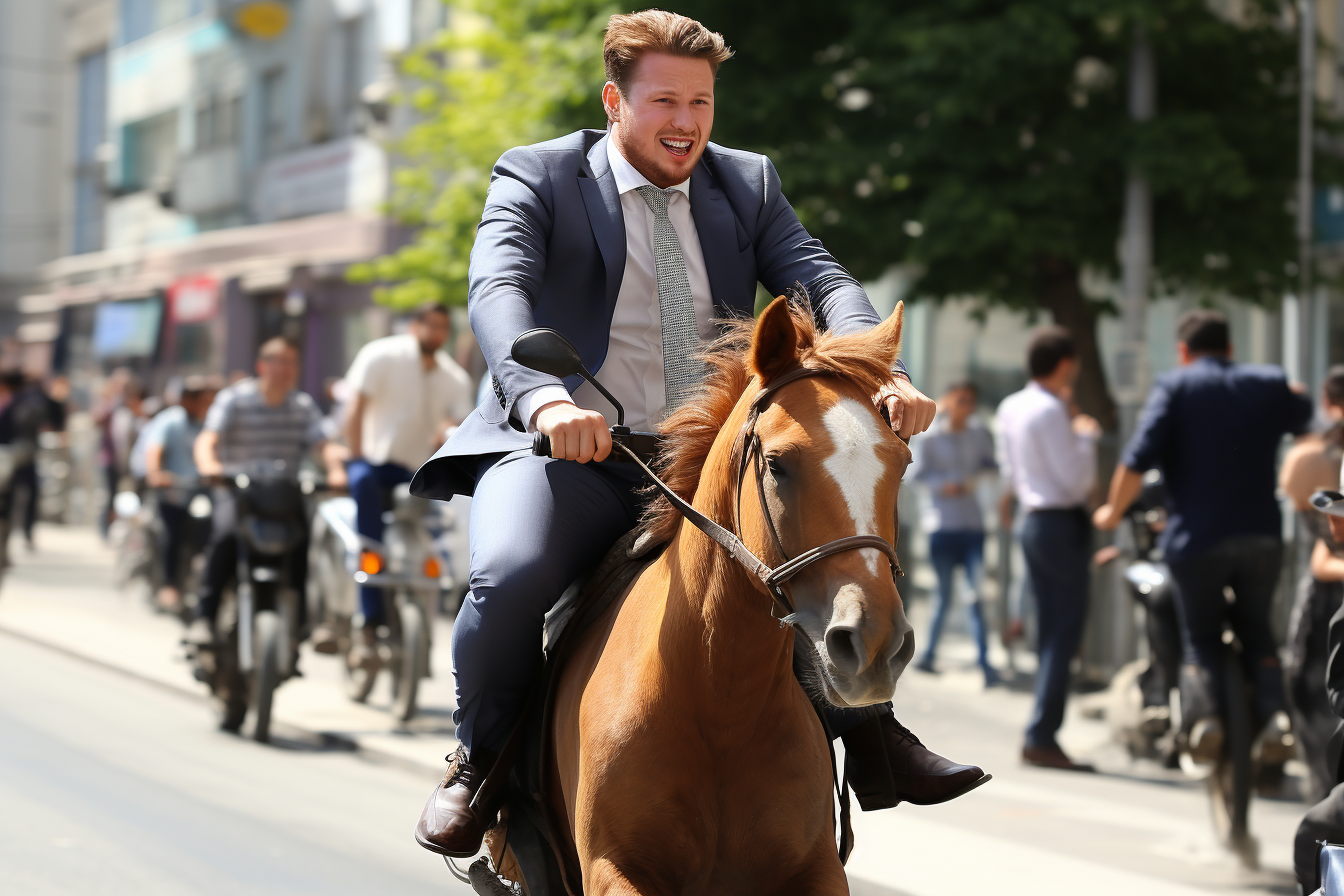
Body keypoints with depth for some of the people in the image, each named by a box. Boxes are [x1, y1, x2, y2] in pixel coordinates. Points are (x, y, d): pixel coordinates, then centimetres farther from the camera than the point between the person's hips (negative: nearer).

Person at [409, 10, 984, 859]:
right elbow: (498, 290, -16)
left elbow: (820, 277, -1)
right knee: (511, 576, -32)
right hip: (569, 449, -4)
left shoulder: (748, 183, 14)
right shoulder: (536, 177, 2)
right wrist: (545, 400, -38)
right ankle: (483, 757, -3)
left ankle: (870, 733, 7)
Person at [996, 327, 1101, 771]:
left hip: (1034, 521, 9)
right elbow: (1076, 480, -18)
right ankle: (1041, 737, -11)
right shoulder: (1050, 411, -16)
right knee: (1066, 632, -7)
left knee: (1049, 633, 12)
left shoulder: (1010, 408, 12)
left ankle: (1042, 738, 12)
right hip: (1063, 524, -9)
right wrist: (1086, 435, -3)